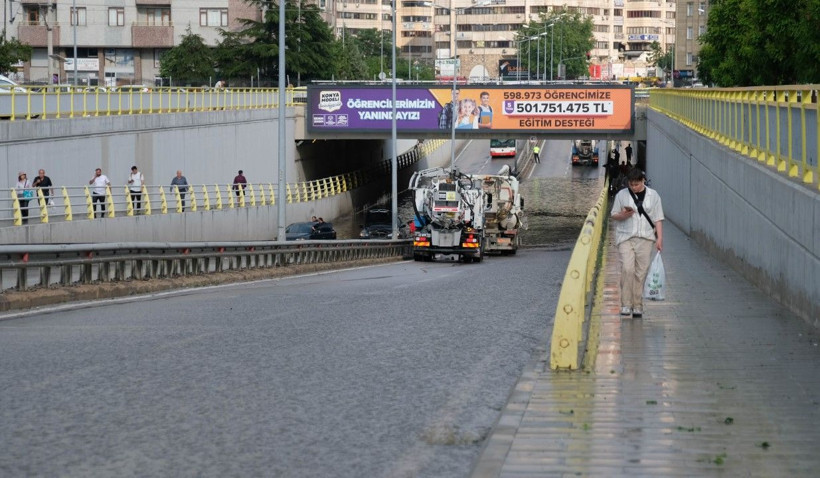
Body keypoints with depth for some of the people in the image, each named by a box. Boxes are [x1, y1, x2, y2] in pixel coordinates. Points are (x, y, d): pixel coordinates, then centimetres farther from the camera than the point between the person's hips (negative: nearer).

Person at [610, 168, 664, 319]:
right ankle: (626, 305, -12)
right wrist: (623, 215, -12)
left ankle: (638, 306, 6)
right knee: (627, 269, -16)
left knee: (641, 272, 0)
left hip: (645, 238, 1)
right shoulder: (622, 195, 5)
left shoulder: (653, 195, 8)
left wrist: (659, 238, 0)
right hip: (625, 237, -1)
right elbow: (614, 214, 10)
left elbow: (658, 219, 9)